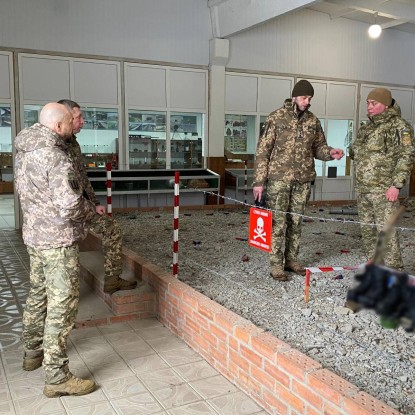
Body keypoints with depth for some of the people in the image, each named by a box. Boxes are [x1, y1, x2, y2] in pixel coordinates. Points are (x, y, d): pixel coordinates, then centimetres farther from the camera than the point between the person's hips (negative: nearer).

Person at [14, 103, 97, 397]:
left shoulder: (24, 152, 6)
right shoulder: (55, 158, -22)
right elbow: (70, 207, -28)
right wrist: (91, 210, -7)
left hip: (34, 235, 9)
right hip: (58, 240, -9)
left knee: (38, 295, 22)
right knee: (62, 305, -2)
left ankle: (32, 353, 39)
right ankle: (57, 377, 6)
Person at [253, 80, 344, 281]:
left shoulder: (313, 121, 9)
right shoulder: (277, 117, -4)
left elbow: (318, 147, 17)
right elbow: (263, 150, -5)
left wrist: (330, 152, -7)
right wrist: (259, 181, -10)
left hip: (303, 179, 5)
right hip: (279, 178, -4)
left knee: (295, 222, 11)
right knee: (278, 222, -2)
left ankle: (291, 260, 22)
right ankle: (275, 264, 6)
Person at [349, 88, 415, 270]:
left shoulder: (398, 126, -5)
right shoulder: (366, 128, 17)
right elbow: (354, 150, 30)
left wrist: (396, 185, -19)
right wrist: (353, 150, 7)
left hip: (384, 190, -8)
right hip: (363, 190, 8)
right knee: (367, 229, 13)